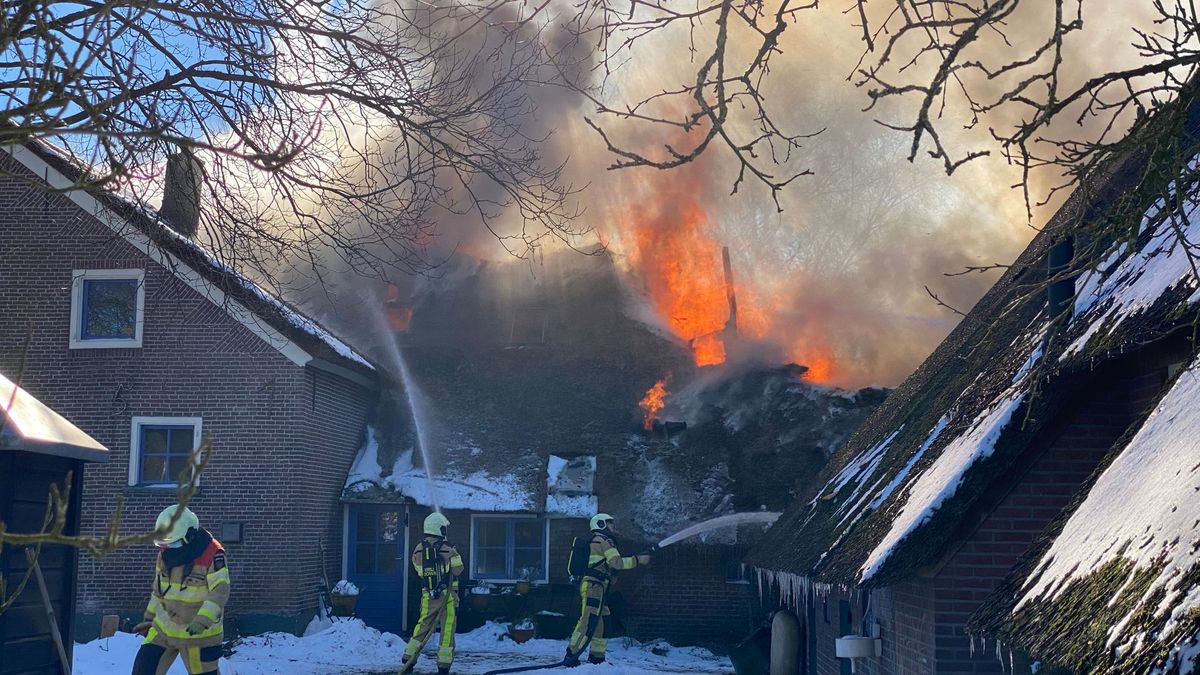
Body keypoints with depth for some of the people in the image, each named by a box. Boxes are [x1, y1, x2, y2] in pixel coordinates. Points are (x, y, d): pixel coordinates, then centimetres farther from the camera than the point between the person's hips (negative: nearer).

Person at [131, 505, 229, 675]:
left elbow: (220, 592, -26)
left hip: (199, 634, -6)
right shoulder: (166, 553, 2)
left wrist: (202, 621, -37)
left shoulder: (212, 554, -20)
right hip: (164, 628, 6)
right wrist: (149, 618, 21)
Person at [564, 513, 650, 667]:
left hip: (596, 588, 11)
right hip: (593, 586, -11)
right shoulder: (603, 540, -5)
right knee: (588, 621, -16)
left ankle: (596, 657, 13)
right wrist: (637, 560, -7)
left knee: (602, 622, 11)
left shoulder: (596, 541, 26)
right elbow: (616, 562, -14)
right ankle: (571, 656, -20)